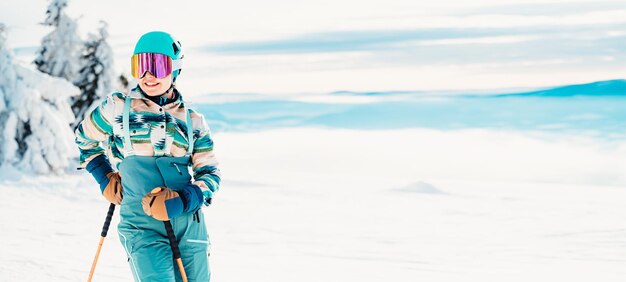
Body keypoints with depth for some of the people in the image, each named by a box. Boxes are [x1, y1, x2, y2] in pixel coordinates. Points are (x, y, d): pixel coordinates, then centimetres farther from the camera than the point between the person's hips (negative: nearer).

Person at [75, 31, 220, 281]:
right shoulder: (118, 108, 5)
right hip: (142, 223, -3)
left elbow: (210, 174, 7)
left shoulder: (193, 121, 9)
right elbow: (85, 138, 23)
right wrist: (106, 178, 13)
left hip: (189, 222, 3)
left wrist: (182, 201, -11)